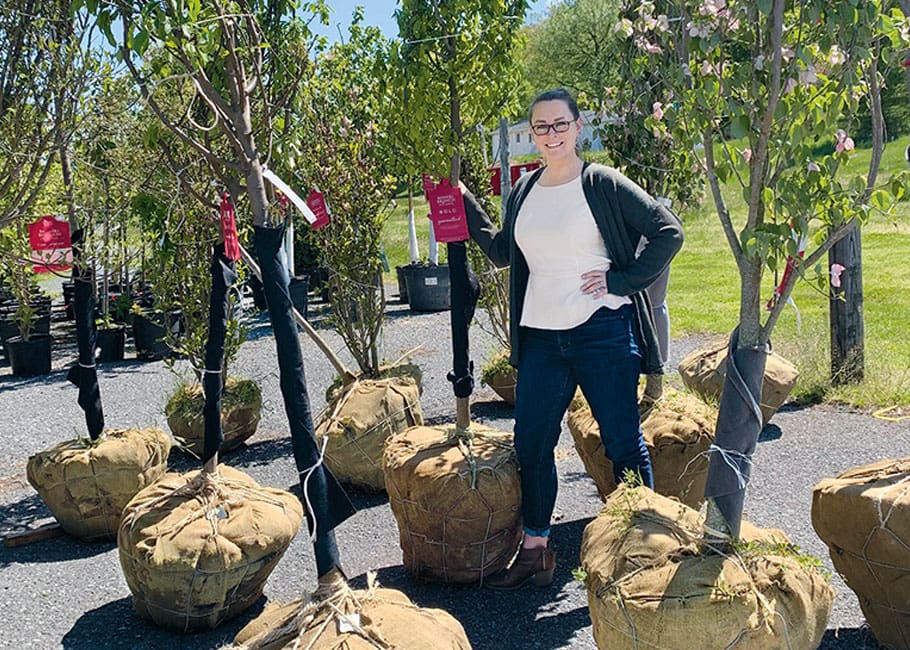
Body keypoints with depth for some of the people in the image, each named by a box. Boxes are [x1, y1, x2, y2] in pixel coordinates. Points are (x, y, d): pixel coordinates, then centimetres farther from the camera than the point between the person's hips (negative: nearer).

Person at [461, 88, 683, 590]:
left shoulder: (603, 184, -5)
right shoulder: (524, 192, 11)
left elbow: (668, 231, -6)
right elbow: (502, 251, 23)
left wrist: (622, 280, -11)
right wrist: (464, 205, 19)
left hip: (603, 332, -5)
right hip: (541, 337, 6)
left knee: (623, 444, 3)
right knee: (530, 445, 9)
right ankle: (535, 552, 23)